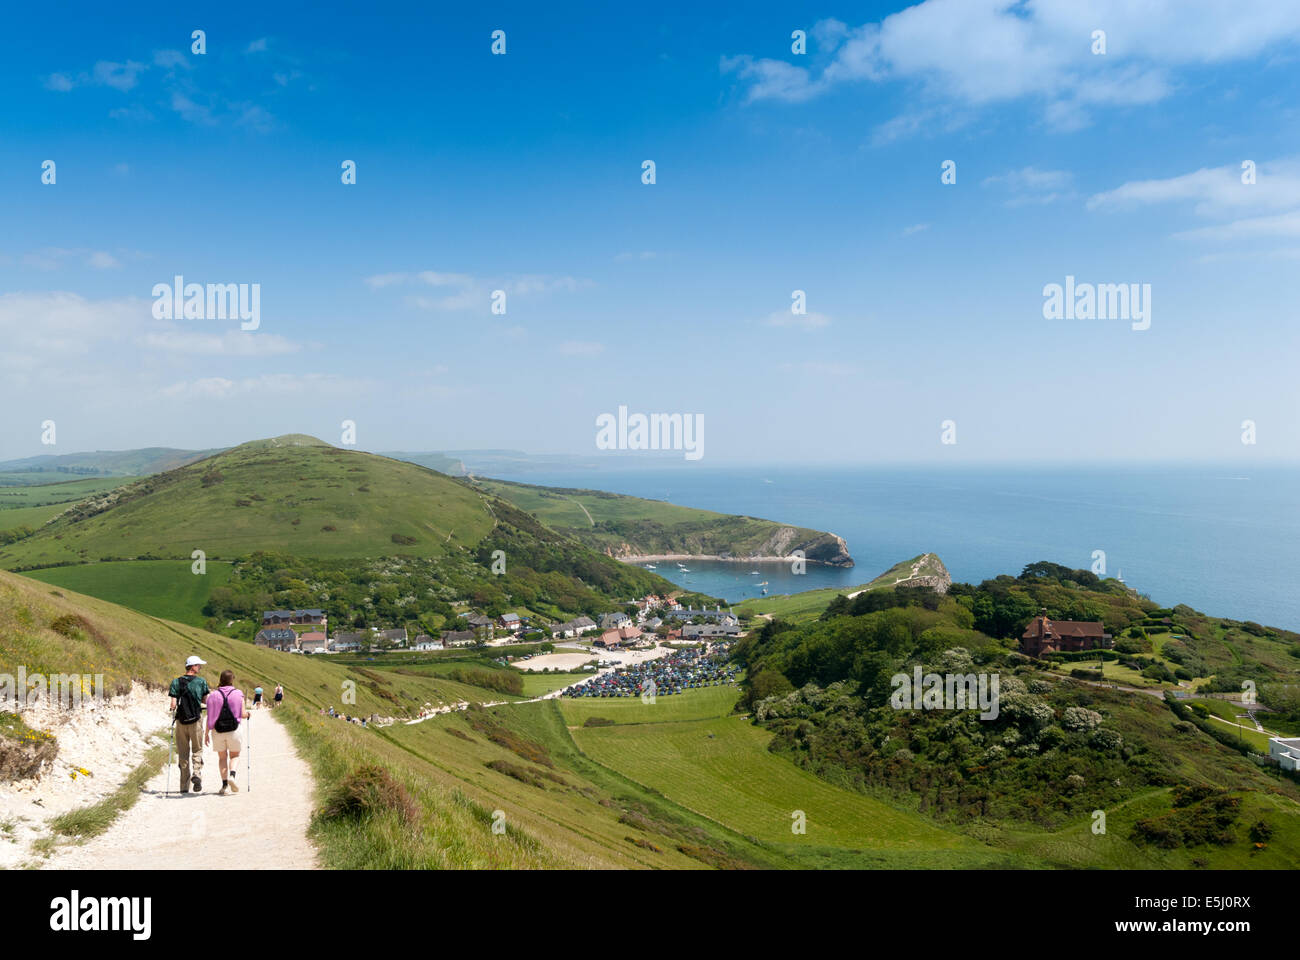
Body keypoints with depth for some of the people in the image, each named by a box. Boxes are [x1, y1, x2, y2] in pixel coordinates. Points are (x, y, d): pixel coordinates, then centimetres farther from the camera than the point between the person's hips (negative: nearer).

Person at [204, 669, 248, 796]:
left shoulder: (213, 695, -2)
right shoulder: (238, 694, -5)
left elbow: (209, 716, -2)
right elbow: (243, 715, -7)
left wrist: (207, 733, 6)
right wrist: (247, 713, 16)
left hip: (217, 731, 1)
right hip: (233, 730, -1)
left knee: (222, 757, 14)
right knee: (234, 755, 15)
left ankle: (224, 784, 5)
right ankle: (232, 775, -12)